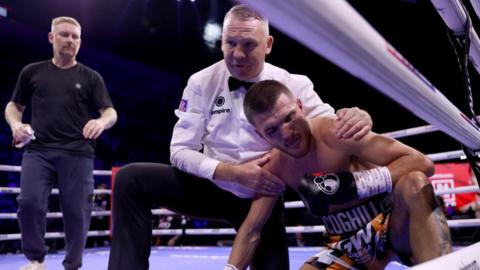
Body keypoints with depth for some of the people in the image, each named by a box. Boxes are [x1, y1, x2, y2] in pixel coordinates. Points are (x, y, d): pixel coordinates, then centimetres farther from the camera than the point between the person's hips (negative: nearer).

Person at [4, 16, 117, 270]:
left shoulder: (91, 77, 10)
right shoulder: (32, 72, 14)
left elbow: (110, 112, 4)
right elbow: (13, 106, 21)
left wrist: (101, 121, -21)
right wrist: (15, 124, -2)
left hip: (78, 153, -1)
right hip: (37, 150, 1)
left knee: (76, 212, -1)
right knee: (29, 202, -14)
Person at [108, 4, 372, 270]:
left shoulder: (293, 86, -11)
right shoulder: (202, 83, -11)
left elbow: (332, 130, -11)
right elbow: (180, 151, -11)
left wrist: (355, 118, -36)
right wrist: (235, 173, -24)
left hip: (263, 198, 0)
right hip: (214, 187, 0)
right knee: (130, 179, -17)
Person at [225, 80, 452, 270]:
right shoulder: (274, 168, -6)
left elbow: (422, 163, -27)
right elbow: (251, 230, 3)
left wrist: (354, 184, -38)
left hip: (393, 227, -4)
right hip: (349, 246, 5)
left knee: (414, 183, -35)